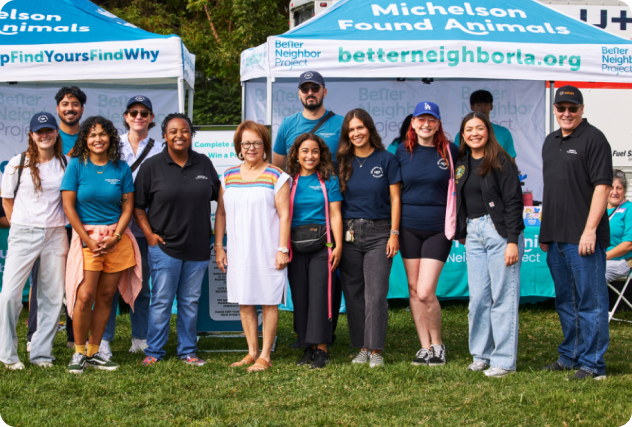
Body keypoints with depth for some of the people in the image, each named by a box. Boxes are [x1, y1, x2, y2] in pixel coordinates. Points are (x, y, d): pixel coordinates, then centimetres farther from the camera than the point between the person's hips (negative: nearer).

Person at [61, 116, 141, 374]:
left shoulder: (121, 168, 6)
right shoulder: (77, 165, 0)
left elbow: (128, 207, 6)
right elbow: (68, 206, -3)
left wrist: (114, 237, -8)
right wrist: (88, 239, -8)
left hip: (117, 238, 3)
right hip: (87, 236, -2)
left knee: (106, 296, 4)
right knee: (85, 296, -11)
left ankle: (94, 352, 14)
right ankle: (79, 352, 3)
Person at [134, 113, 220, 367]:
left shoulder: (204, 164, 7)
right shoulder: (152, 166, -2)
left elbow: (218, 197, 17)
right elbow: (138, 205, 1)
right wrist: (149, 234, -8)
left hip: (198, 247, 3)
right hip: (164, 246, -3)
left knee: (191, 301, 10)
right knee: (162, 300, 0)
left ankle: (188, 351, 19)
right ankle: (154, 352, 10)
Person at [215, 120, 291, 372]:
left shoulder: (276, 177, -1)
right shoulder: (228, 177, 11)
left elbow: (284, 215, -5)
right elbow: (221, 213, 15)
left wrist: (283, 249, -11)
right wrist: (218, 247, 9)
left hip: (267, 252, -4)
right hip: (238, 251, 4)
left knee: (269, 302, -1)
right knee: (244, 302, 8)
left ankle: (265, 356, 4)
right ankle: (252, 352, 18)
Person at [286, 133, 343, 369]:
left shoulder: (328, 180, 6)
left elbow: (335, 214, 2)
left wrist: (338, 245, -6)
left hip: (321, 244, -2)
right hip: (295, 247, 2)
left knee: (320, 294, -7)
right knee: (300, 296, 2)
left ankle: (322, 348, -4)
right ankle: (308, 348, 9)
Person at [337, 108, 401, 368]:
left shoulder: (386, 159, 2)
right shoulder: (343, 162, 9)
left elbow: (395, 198, 2)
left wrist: (394, 233, -4)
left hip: (379, 232, -3)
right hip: (349, 232, 3)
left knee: (376, 294, -8)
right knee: (353, 294, 4)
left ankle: (375, 350, -3)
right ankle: (361, 348, 12)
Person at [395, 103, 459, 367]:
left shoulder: (450, 151, -1)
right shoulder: (403, 152, 5)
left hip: (438, 229, -3)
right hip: (409, 228, 3)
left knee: (425, 293, -9)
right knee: (414, 289, 6)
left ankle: (438, 344, 10)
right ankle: (425, 346, 16)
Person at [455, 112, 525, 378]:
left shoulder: (501, 161, -6)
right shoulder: (461, 164, 13)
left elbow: (513, 202, -10)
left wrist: (513, 241, -15)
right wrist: (461, 234, 15)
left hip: (499, 232, -6)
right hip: (473, 234, 6)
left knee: (503, 296, -4)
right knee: (477, 297, 6)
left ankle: (504, 360, 1)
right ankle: (481, 355, 16)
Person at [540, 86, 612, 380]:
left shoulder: (593, 139, -8)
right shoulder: (551, 141, 16)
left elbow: (602, 186, -14)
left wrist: (590, 230, -19)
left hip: (583, 237, -8)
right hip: (556, 237, 8)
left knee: (590, 301, -3)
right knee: (565, 301, 16)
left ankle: (592, 364, 2)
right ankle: (570, 356, 27)